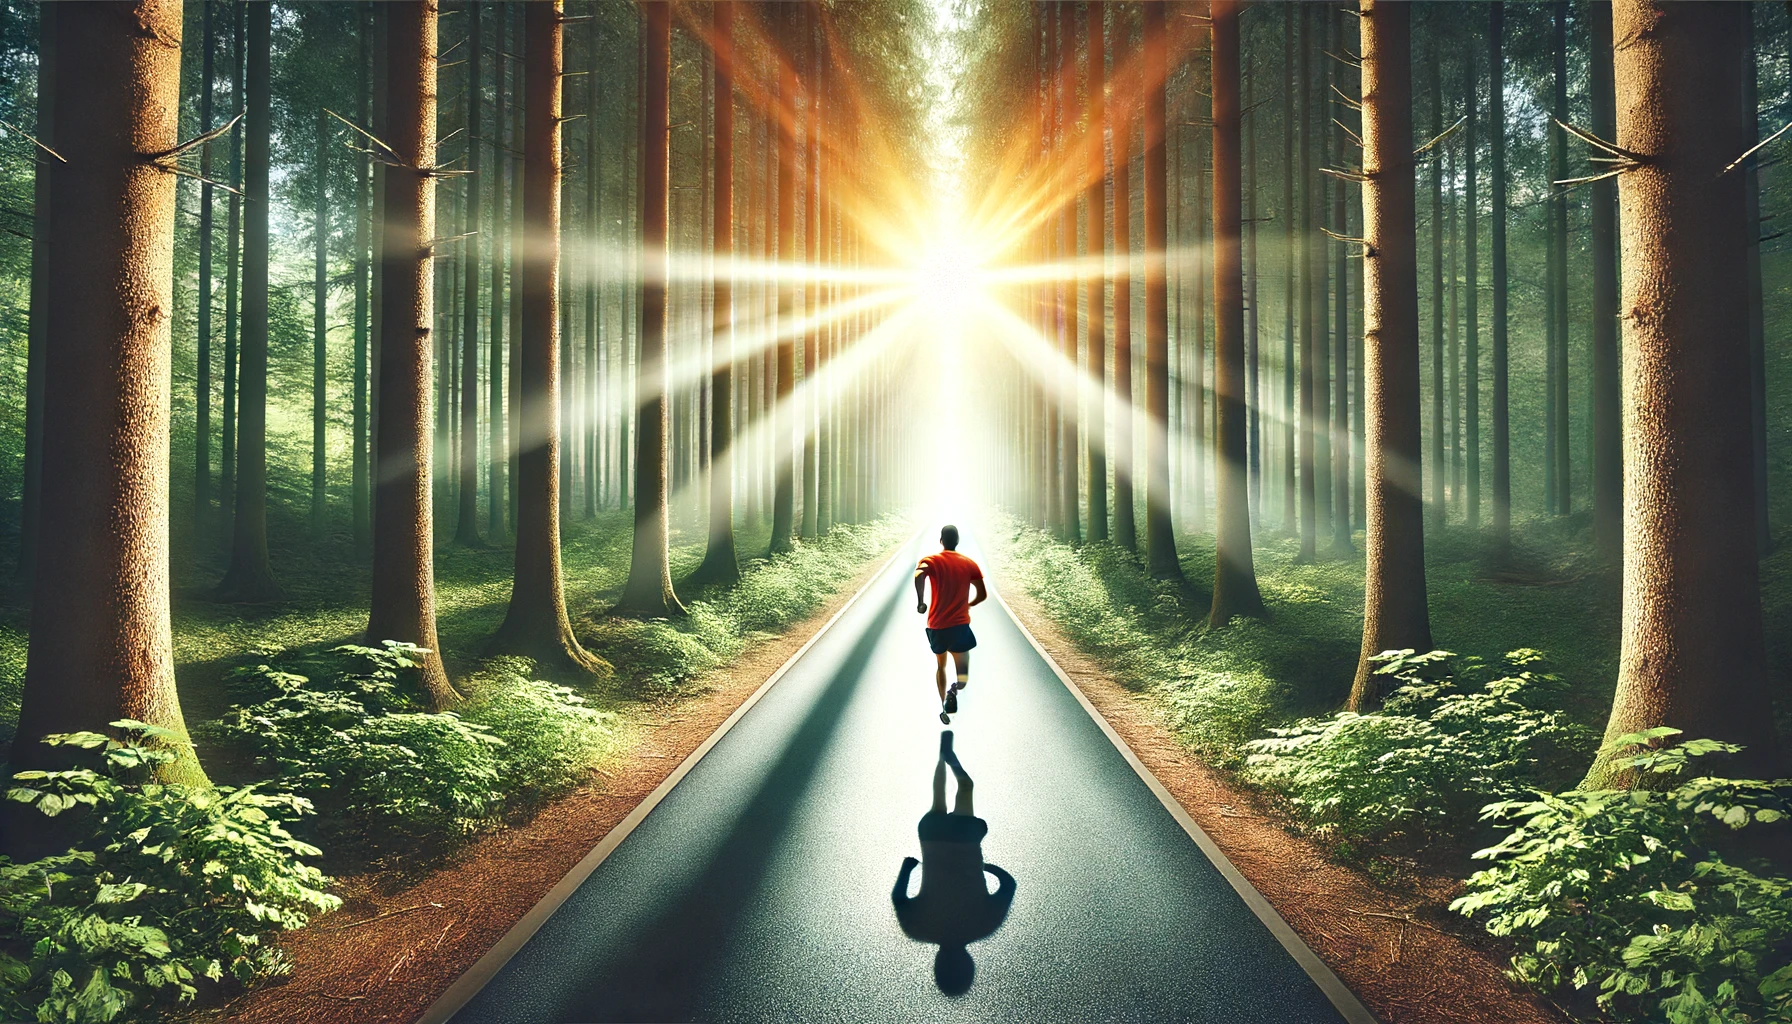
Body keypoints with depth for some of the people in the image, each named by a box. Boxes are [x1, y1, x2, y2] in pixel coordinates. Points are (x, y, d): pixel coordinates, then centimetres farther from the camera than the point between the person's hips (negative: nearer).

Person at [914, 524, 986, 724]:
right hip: (960, 625, 0)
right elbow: (982, 594, 3)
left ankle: (944, 707, 25)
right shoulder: (969, 564, 5)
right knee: (963, 677, 6)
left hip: (937, 626, 1)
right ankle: (954, 691, -26)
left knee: (940, 665, 25)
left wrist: (920, 602, -13)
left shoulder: (931, 561, 0)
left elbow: (919, 575, -24)